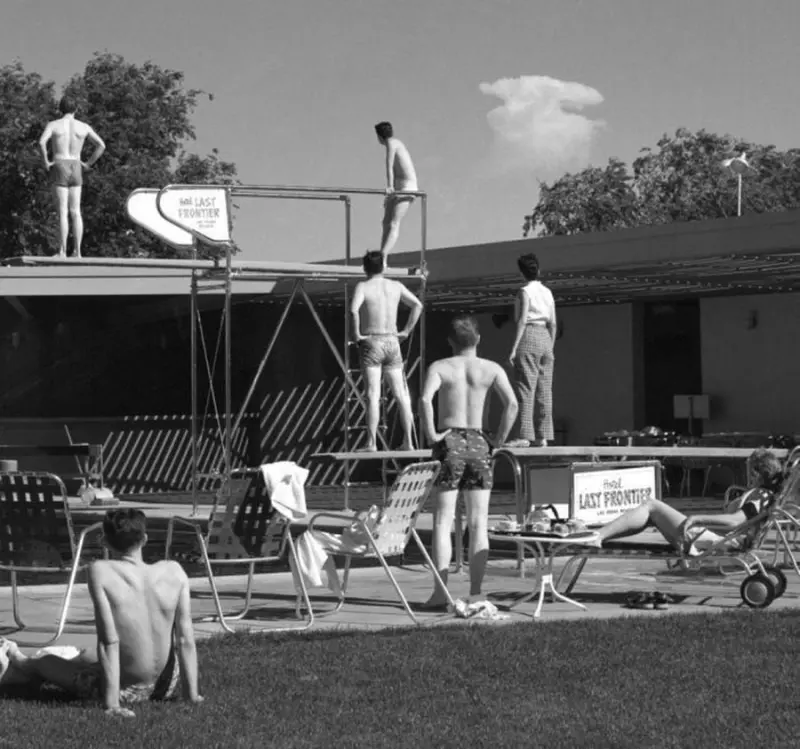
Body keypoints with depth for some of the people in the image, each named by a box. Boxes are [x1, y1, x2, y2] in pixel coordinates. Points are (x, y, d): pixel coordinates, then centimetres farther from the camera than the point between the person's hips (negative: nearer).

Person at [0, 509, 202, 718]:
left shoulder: (101, 572, -20)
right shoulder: (174, 573, -12)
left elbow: (108, 643, -21)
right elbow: (186, 640, -9)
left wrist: (112, 704, -18)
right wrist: (192, 694, 0)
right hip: (167, 686, 4)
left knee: (44, 662, 28)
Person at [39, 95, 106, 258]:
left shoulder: (53, 124, -2)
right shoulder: (84, 126, 6)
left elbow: (41, 142, -20)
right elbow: (101, 145, 1)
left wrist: (45, 161, -8)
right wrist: (88, 163, 7)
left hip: (59, 168, -2)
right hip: (76, 169, 2)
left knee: (63, 211, -4)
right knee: (76, 212, 5)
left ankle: (63, 251, -9)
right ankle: (77, 252, -1)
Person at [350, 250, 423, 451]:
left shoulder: (363, 286, -5)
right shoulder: (396, 286, 8)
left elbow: (353, 309, -23)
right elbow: (417, 305, 8)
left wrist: (356, 333, -12)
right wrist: (406, 331, 11)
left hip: (371, 343, -4)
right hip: (392, 342, 4)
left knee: (373, 395, -9)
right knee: (401, 395, 9)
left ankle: (371, 443, -15)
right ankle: (408, 441, 10)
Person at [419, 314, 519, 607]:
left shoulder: (439, 368, 2)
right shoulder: (491, 369, 6)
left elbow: (425, 400, -17)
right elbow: (512, 403, -8)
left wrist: (431, 434, -7)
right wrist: (499, 440, 1)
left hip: (450, 442, -1)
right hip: (478, 443, 1)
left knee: (443, 522, 0)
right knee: (478, 524, 4)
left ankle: (440, 591, -7)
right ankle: (475, 592, 2)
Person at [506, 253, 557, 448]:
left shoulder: (525, 292, -5)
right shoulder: (547, 292, 12)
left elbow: (523, 320, -13)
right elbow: (553, 323, 12)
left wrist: (514, 348, -13)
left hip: (529, 338, -6)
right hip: (545, 338, 6)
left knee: (525, 388, -8)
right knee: (544, 390, 6)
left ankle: (524, 434, -15)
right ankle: (543, 437, 4)